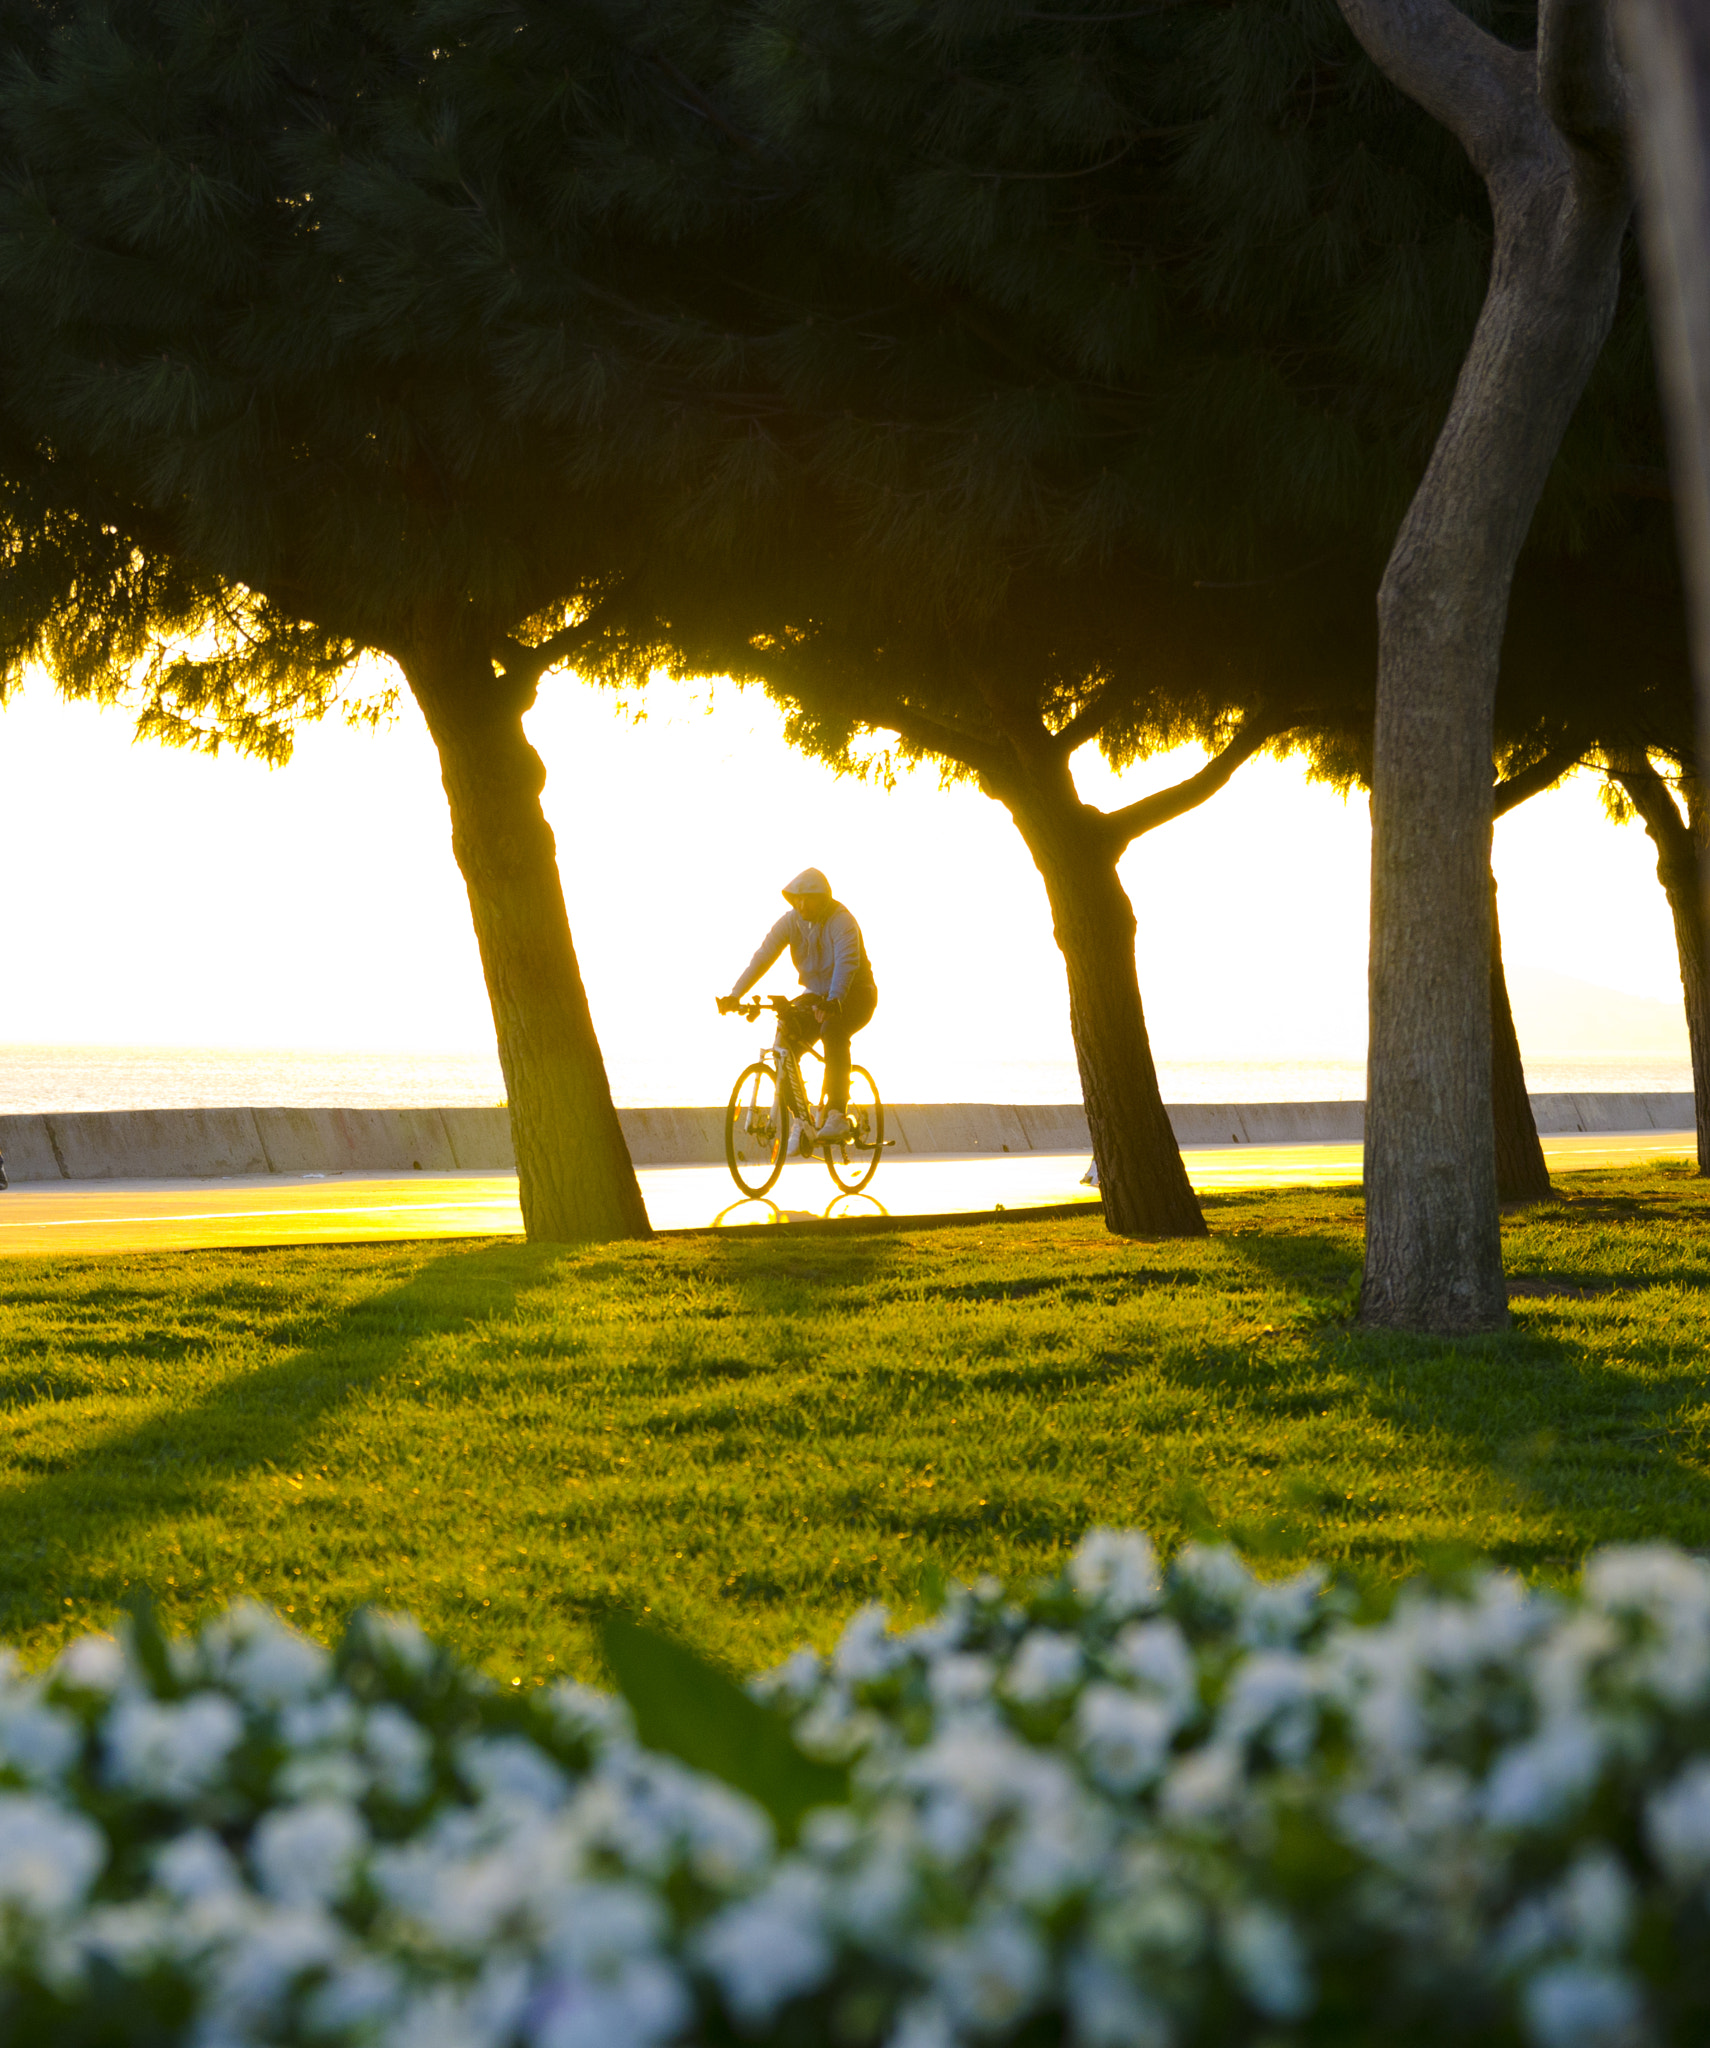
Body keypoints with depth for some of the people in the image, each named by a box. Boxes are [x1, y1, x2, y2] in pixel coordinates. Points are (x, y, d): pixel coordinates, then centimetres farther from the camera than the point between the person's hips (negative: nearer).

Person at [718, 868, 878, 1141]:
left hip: (854, 995, -6)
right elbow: (763, 957, -12)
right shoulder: (791, 921, -6)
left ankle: (837, 1116, -37)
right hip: (816, 995, 6)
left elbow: (846, 962, -36)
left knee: (832, 1030, -36)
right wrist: (735, 994, -24)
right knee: (787, 1039, -18)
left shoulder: (841, 921, -21)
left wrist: (833, 1001, -53)